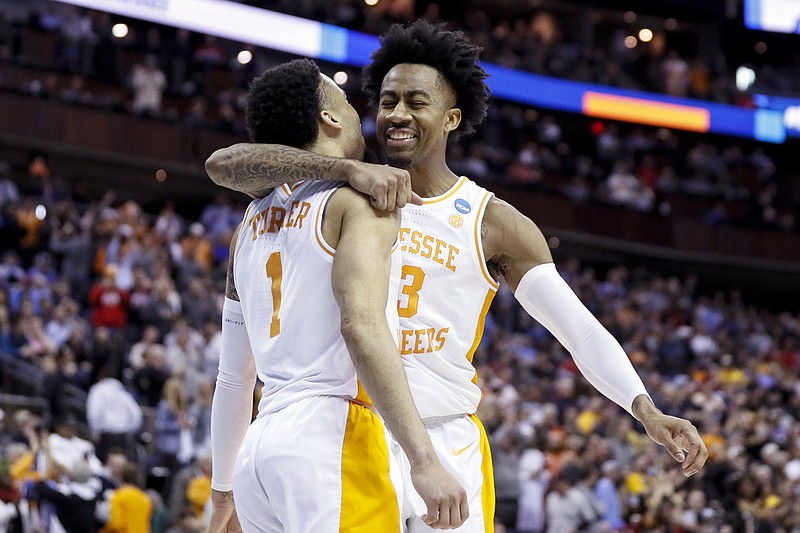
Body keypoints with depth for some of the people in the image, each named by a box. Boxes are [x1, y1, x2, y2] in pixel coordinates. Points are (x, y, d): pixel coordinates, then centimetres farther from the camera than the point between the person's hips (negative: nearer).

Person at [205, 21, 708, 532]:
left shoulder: (494, 224, 0)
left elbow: (580, 328, -6)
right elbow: (223, 164, -16)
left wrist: (647, 410, -23)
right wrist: (346, 169, -30)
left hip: (448, 445, 0)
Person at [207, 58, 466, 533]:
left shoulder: (253, 222, 21)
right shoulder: (361, 196, -2)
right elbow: (361, 325, -19)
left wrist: (222, 494, 33)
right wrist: (425, 461, -24)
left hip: (258, 449, 8)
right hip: (333, 438, -8)